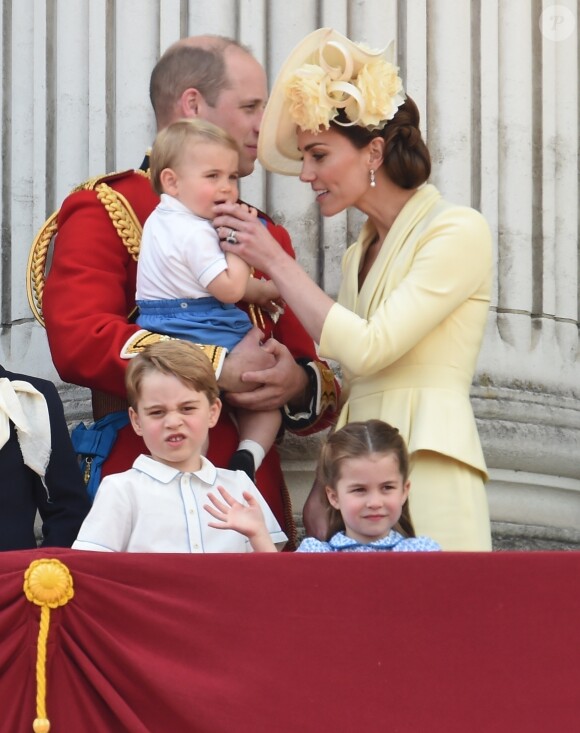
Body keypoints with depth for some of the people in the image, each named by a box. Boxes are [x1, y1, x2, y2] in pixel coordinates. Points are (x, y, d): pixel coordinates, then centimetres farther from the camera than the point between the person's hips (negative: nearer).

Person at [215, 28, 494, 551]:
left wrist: (275, 261, -9)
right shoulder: (360, 254, 18)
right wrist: (322, 489, 8)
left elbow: (368, 348, -16)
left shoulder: (459, 232, -6)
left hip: (428, 474, -7)